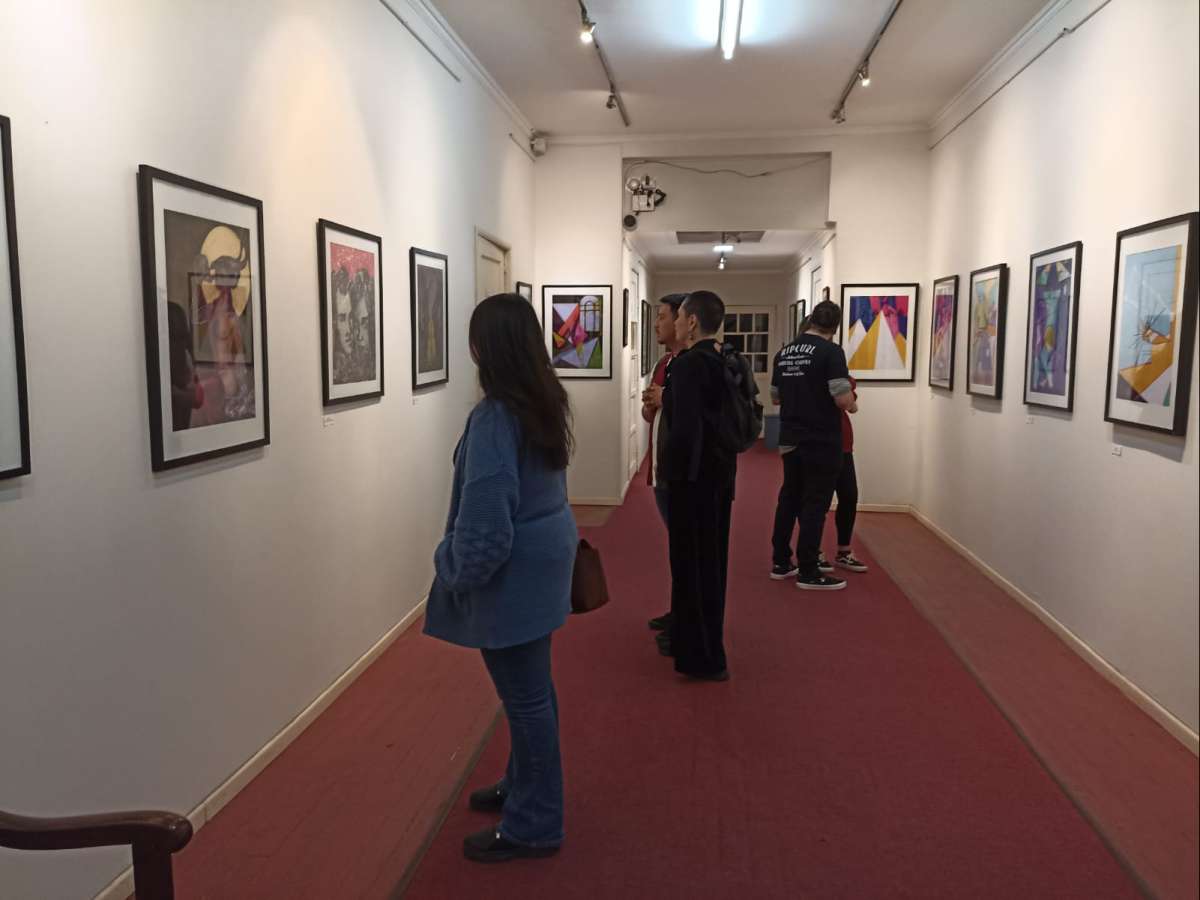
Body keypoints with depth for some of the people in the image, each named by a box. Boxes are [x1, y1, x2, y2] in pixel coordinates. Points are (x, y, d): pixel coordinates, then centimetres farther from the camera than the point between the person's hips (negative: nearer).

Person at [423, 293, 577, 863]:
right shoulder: (544, 401, 4)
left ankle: (533, 826, 20)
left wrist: (453, 573, -10)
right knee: (530, 688, 22)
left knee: (524, 696, 4)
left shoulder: (495, 416, -24)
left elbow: (485, 521, -26)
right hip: (541, 558, 9)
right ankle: (525, 788, 40)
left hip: (511, 573, -9)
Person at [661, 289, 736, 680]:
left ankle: (704, 657, 13)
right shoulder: (723, 362, 8)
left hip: (694, 477, -9)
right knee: (711, 559, 19)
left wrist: (675, 473, -16)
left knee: (692, 562, 3)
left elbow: (685, 428, -26)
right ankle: (705, 642, 35)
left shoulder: (687, 365, -19)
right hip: (720, 472, 9)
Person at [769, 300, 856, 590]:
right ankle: (808, 573, 4)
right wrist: (853, 405, 1)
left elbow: (775, 395, 17)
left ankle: (780, 563, 21)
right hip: (821, 441, -7)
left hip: (790, 439, 7)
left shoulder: (783, 353, 8)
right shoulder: (830, 351, -13)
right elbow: (842, 398, -20)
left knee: (789, 499, 15)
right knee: (815, 505, -1)